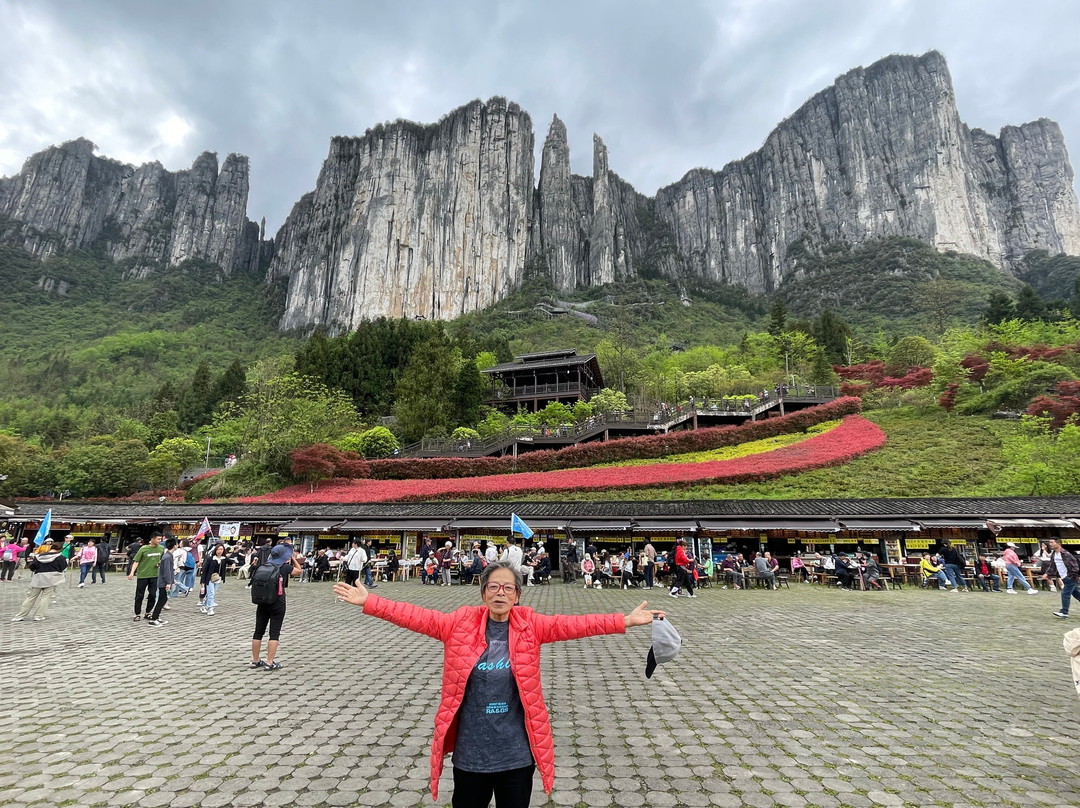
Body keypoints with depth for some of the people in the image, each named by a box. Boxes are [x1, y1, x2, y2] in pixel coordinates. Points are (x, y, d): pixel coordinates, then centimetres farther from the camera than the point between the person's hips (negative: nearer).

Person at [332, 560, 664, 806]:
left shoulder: (529, 625, -6)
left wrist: (625, 621, -22)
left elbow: (573, 624, -14)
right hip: (470, 752, 0)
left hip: (517, 753, 0)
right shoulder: (462, 622, -7)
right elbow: (418, 617, -10)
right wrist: (368, 602, -16)